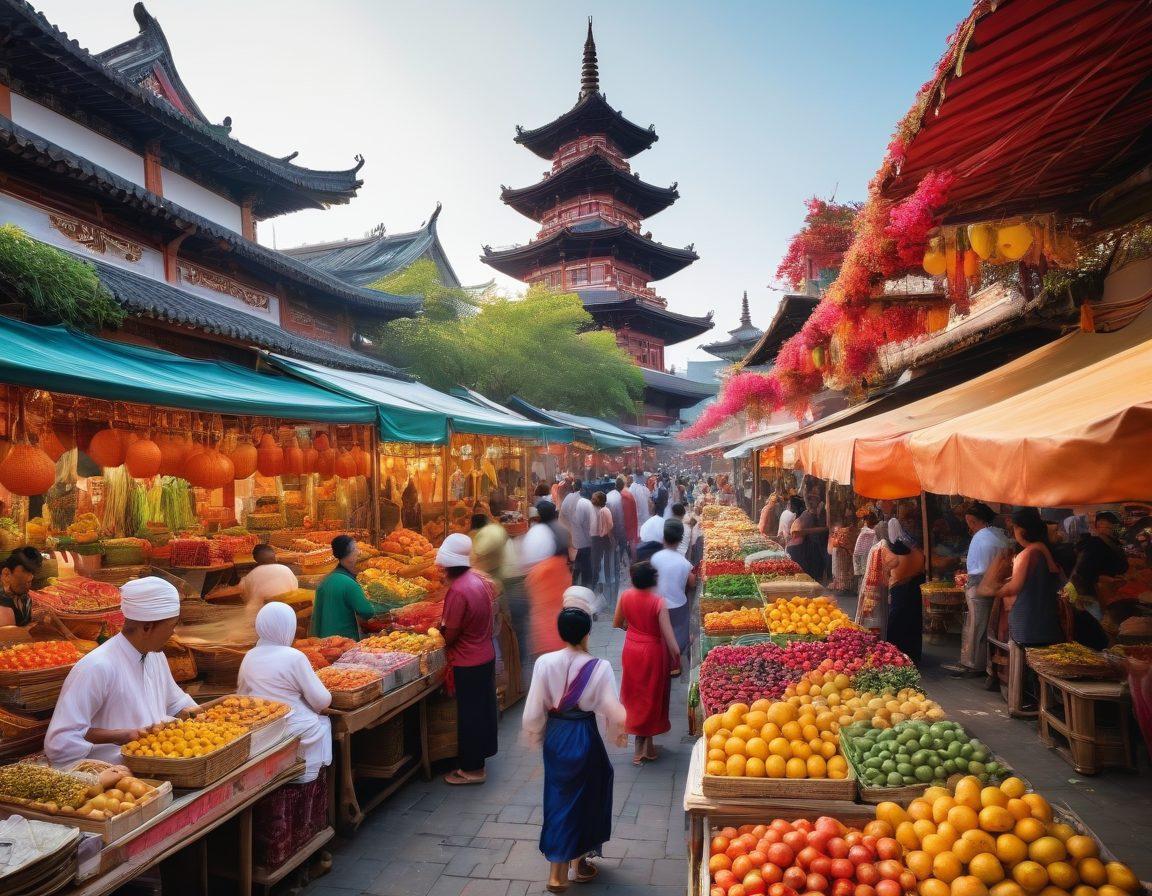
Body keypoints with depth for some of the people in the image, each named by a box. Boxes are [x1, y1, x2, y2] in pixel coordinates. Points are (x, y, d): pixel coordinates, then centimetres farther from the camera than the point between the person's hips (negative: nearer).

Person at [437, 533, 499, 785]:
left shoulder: (458, 591, -26)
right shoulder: (479, 579, -1)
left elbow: (450, 634, -20)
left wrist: (441, 629, 1)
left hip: (468, 662, -8)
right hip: (486, 655, 8)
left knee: (469, 715, 6)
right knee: (482, 708, 21)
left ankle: (471, 769, 19)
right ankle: (481, 753, 38)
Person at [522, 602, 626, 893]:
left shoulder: (545, 663, -14)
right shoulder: (599, 667, -19)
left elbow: (534, 710, -9)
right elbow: (614, 712, -16)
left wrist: (535, 735, 10)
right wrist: (619, 734, 4)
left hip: (556, 736, 2)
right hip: (584, 737, -2)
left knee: (559, 797, 16)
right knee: (584, 797, 18)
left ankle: (557, 872, 20)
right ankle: (579, 863, 33)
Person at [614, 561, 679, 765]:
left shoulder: (625, 597, -11)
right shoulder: (658, 602, -23)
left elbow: (617, 623, 4)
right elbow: (667, 633, -22)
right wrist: (676, 656, -11)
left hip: (631, 650, 4)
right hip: (653, 651, -4)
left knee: (634, 694, 19)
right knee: (651, 696, 13)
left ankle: (640, 745, 31)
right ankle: (646, 746, 23)